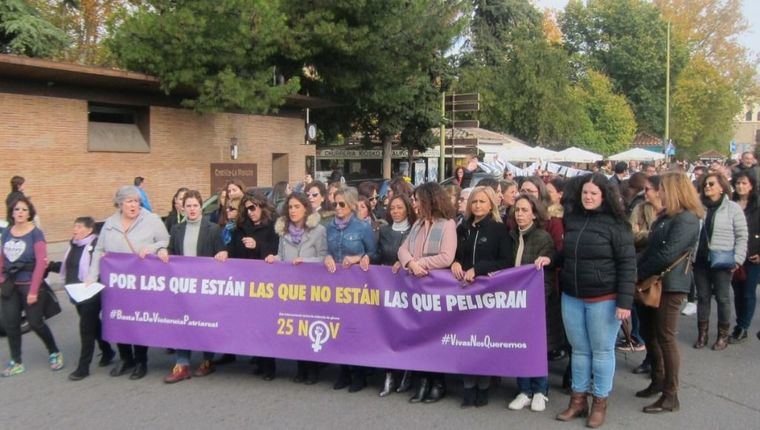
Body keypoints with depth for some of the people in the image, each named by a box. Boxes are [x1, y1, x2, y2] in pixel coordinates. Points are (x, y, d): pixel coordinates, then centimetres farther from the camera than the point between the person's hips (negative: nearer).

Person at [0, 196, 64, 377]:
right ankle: (16, 362, 17)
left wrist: (33, 290, -17)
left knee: (35, 322, -1)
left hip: (28, 284, -5)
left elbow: (41, 263, -13)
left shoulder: (36, 234, -9)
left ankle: (54, 353, 21)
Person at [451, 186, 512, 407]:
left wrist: (477, 269, -17)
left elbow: (505, 262, -8)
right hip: (464, 289, 4)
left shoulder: (499, 229, -1)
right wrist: (454, 263, -5)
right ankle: (469, 386, 9)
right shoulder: (462, 228, 13)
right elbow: (452, 254, 19)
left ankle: (483, 386, 13)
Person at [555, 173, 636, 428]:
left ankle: (600, 403, 19)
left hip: (603, 298, -5)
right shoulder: (571, 219, 6)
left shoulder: (615, 224, -9)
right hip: (571, 297, 5)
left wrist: (625, 301, -16)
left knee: (601, 350, 6)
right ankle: (578, 399, 25)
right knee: (579, 350, 14)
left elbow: (627, 264, -11)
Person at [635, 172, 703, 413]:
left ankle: (670, 396, 4)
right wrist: (638, 270, 0)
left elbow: (667, 254, -22)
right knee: (648, 333, 15)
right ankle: (658, 380, 30)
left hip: (669, 285, -9)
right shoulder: (666, 216, 14)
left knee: (665, 337, -5)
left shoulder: (687, 219, -16)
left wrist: (639, 273, -14)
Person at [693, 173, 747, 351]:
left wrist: (738, 259, -10)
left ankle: (723, 335, 19)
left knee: (722, 297, 6)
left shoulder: (733, 208, -4)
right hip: (700, 260, 4)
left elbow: (741, 237, -4)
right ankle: (702, 333, 21)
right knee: (702, 296, 11)